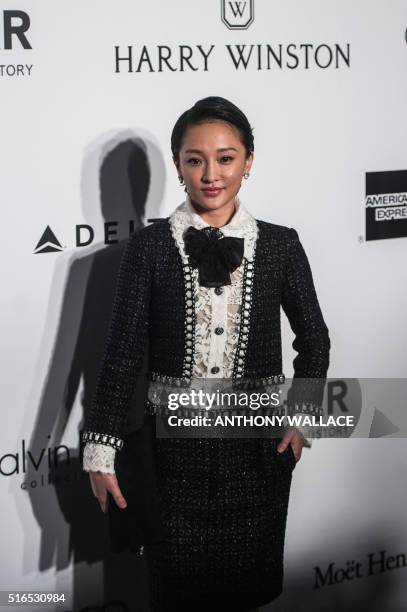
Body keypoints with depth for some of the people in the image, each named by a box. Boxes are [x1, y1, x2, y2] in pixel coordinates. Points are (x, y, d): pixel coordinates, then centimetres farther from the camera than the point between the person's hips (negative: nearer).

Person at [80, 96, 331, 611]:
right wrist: (101, 448, -7)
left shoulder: (280, 245, 0)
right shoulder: (149, 246, -4)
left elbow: (313, 340, 8)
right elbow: (122, 351, -5)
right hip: (174, 448, -1)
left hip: (259, 447, 1)